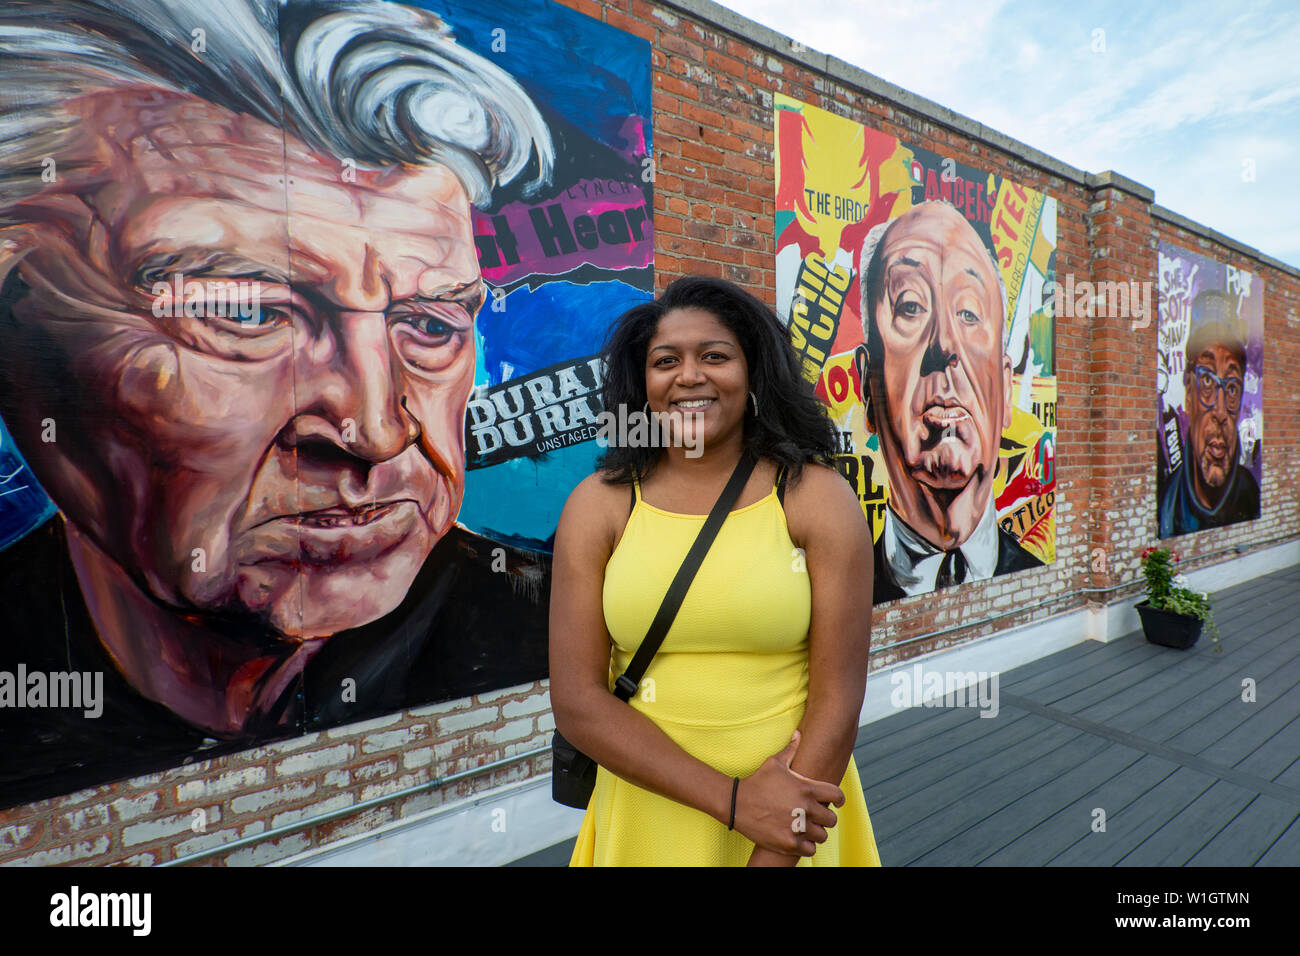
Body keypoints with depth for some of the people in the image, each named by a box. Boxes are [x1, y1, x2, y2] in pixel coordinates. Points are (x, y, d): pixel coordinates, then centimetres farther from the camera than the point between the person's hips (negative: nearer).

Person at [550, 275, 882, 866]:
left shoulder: (819, 498, -9)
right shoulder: (598, 505, -7)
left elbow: (838, 698, -11)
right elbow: (576, 701, -10)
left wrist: (770, 858, -15)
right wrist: (733, 798, -16)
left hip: (791, 818, 0)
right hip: (646, 819, 1)